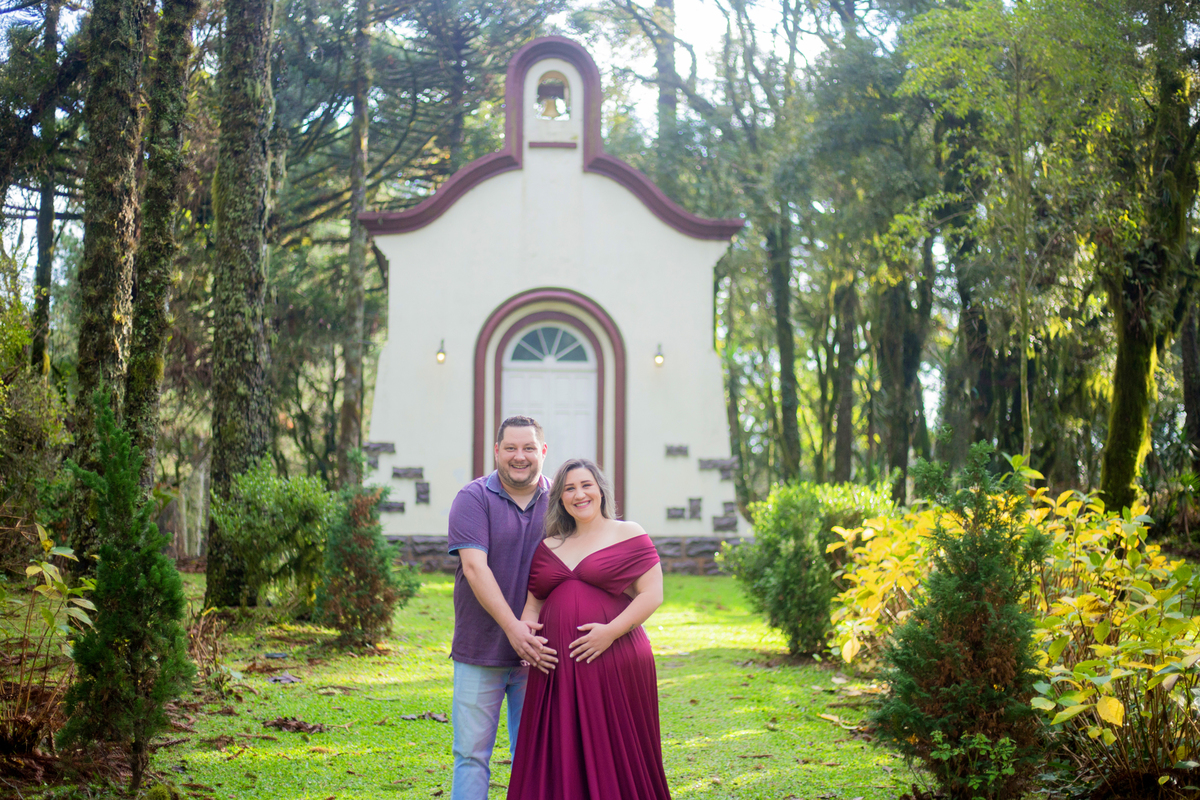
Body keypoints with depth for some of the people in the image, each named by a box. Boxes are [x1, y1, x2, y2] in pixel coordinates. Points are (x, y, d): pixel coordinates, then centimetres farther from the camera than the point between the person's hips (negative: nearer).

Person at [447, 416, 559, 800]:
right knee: (472, 754, 1)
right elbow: (474, 567, -14)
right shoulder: (473, 499, -3)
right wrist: (512, 628, -24)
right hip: (480, 652, -2)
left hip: (539, 652, 3)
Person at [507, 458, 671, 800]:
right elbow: (533, 601, 20)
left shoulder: (628, 535, 3)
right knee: (559, 759, 5)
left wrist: (611, 631, -15)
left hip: (613, 665, -4)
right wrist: (525, 627, -2)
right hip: (555, 668, 4)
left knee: (613, 758, -1)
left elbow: (652, 595, -4)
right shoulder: (549, 547, 16)